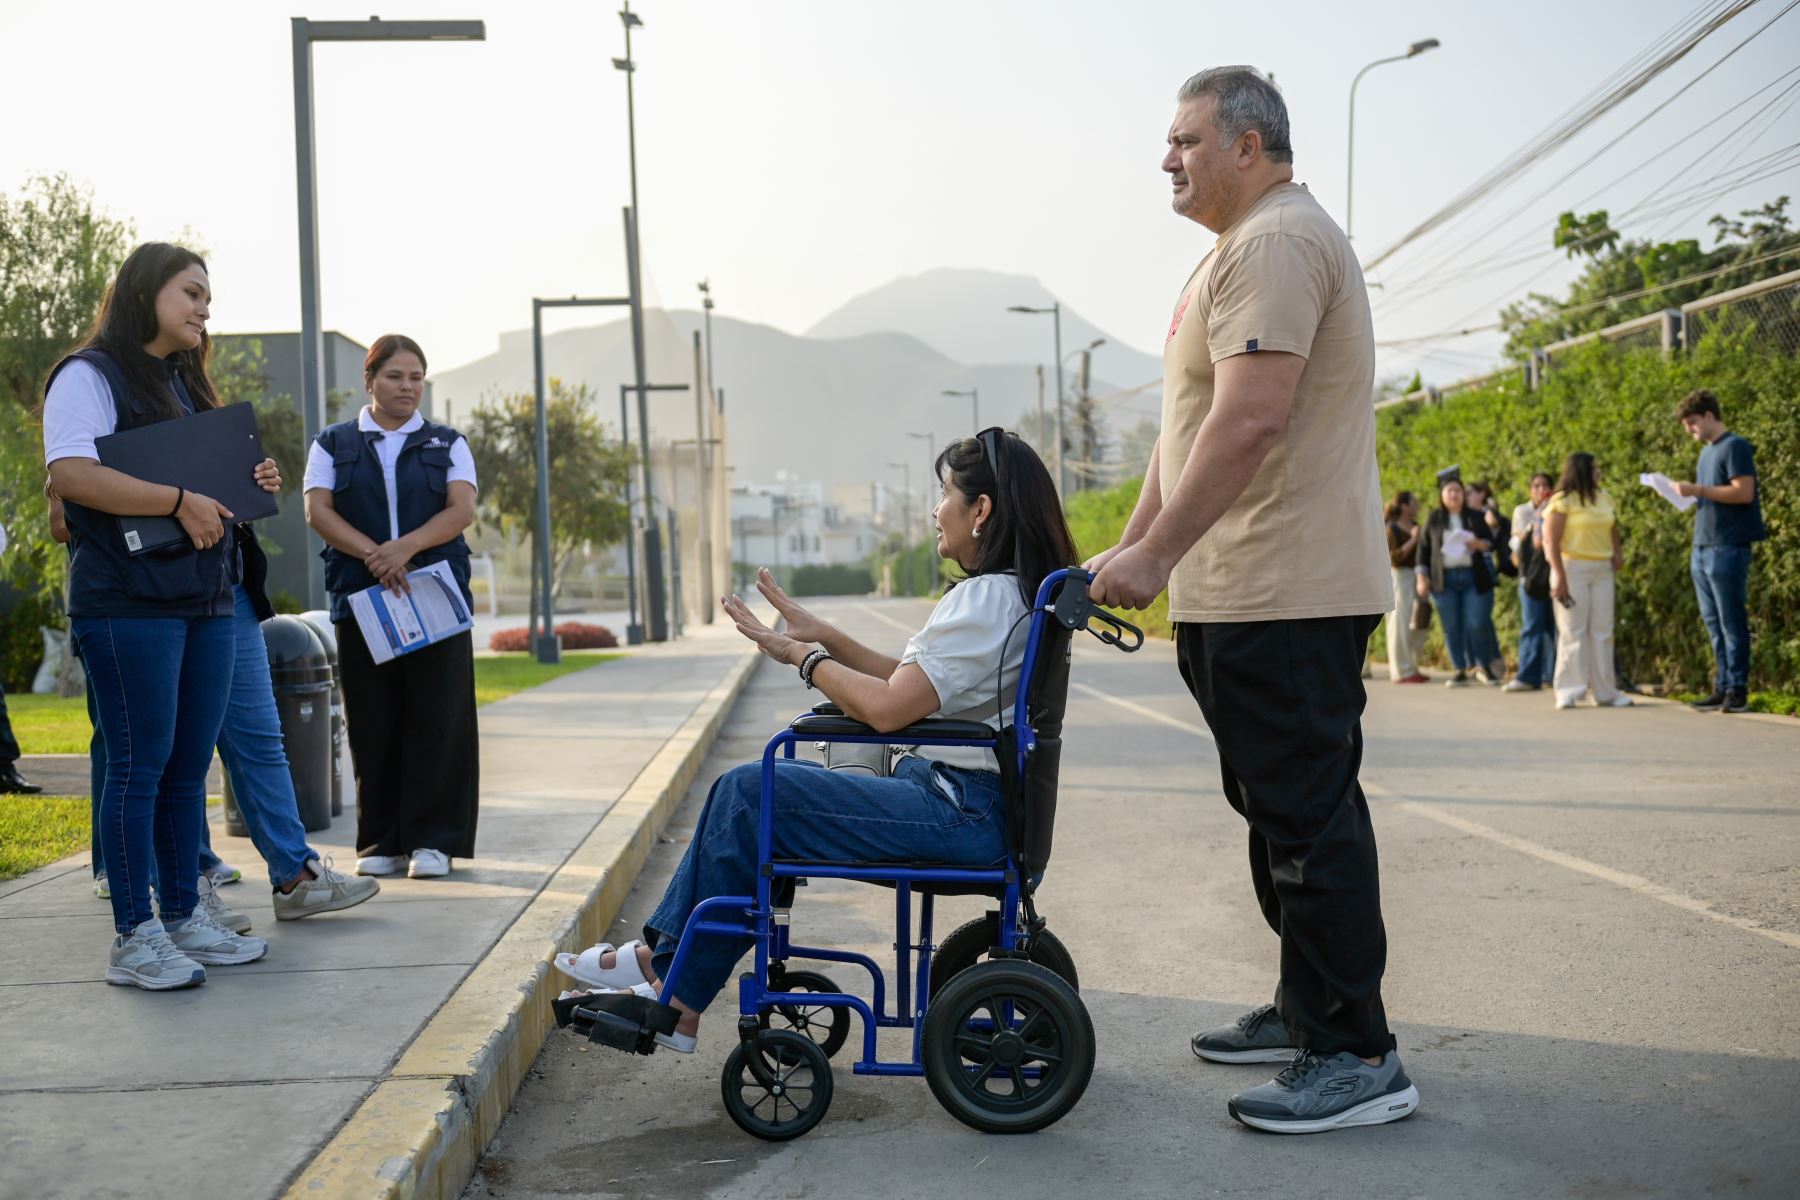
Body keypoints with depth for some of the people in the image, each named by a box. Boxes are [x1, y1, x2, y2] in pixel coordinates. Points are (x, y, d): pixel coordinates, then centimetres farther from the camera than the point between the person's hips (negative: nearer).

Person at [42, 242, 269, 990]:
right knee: (139, 765, -6)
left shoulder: (186, 386, 22)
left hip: (205, 598, 8)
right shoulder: (89, 376, -4)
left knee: (190, 765, 9)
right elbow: (71, 474, -19)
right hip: (129, 600, -8)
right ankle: (133, 938, 0)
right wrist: (179, 501, -21)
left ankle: (182, 919, 18)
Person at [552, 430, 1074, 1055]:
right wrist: (820, 635, 11)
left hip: (958, 811, -10)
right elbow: (908, 679, 16)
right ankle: (662, 954, 11)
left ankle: (678, 1004, 5)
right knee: (747, 787, 10)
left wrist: (803, 656, -8)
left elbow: (887, 708, -23)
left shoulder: (986, 599, -19)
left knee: (746, 794, -7)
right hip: (961, 797, 10)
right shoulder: (1012, 592, 14)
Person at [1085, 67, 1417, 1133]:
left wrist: (1156, 554, -21)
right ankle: (1305, 1011, 27)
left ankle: (1358, 1058, -1)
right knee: (1283, 813, 16)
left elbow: (1250, 417, -24)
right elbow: (1194, 424, 24)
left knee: (1307, 819, -8)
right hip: (1242, 597, 11)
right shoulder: (1244, 248, 22)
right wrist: (1134, 545, 21)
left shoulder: (1276, 242, -13)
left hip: (1286, 598, -11)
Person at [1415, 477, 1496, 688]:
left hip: (1471, 576, 0)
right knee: (1451, 627, 0)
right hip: (1444, 578, 0)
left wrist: (1480, 544, -11)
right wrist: (1421, 576, 0)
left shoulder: (1475, 518, 10)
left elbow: (1490, 542, 13)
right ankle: (1460, 671, 7)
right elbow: (1424, 548, 8)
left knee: (1474, 624, -7)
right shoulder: (1434, 519, 8)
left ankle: (1476, 664, 9)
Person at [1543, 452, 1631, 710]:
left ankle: (1605, 692, 12)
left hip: (1602, 569, 6)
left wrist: (1617, 552, 6)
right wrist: (1560, 577, -18)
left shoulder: (1603, 496, 12)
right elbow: (1550, 541, -11)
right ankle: (1568, 692, 1)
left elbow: (1612, 527, 25)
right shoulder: (1563, 500, -7)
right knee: (1573, 631, -4)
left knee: (1602, 631, 6)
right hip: (1573, 568, -6)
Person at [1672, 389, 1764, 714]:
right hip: (1702, 550, 8)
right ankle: (1722, 687, 12)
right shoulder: (1706, 452, 19)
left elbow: (1744, 493, -17)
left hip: (1727, 549, -8)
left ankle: (1738, 690, -1)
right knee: (1713, 624, 8)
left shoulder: (1735, 447, -7)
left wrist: (1697, 489, -18)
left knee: (1732, 622, -5)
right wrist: (1686, 495, 7)